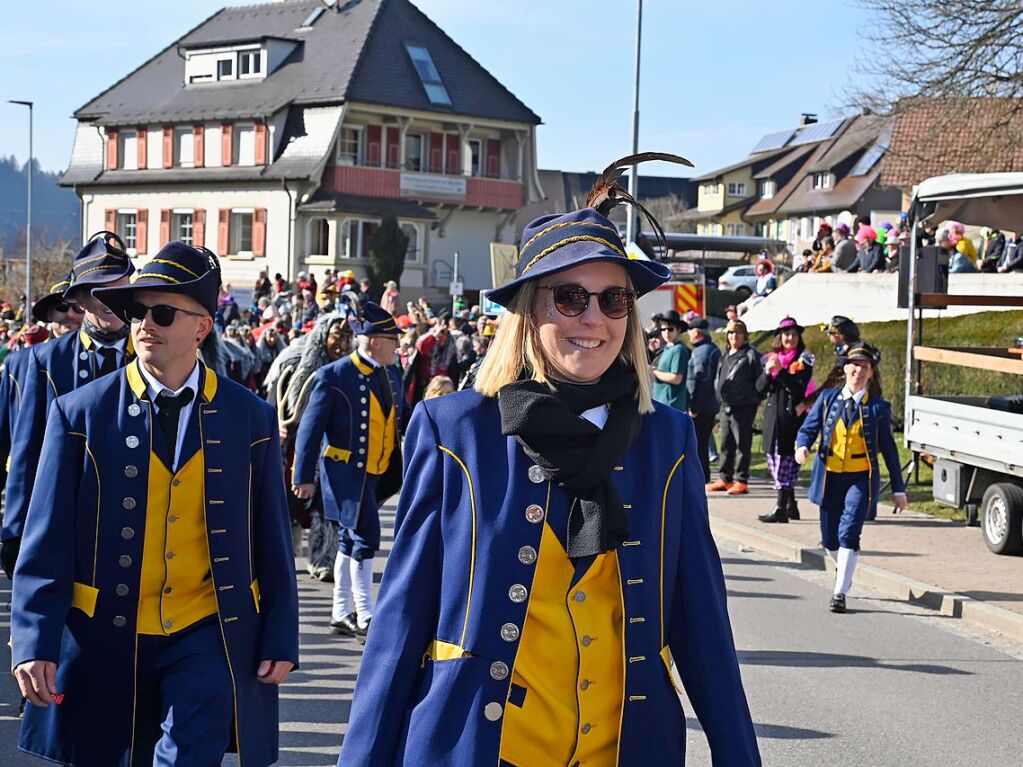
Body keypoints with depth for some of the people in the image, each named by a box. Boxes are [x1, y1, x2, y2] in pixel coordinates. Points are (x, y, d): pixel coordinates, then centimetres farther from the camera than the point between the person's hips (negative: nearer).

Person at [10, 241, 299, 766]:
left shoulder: (250, 419, 2)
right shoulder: (82, 413, -2)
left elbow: (272, 541, 6)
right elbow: (46, 542, -3)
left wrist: (281, 641, 5)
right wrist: (35, 643, -10)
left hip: (207, 641, 0)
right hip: (105, 642, 1)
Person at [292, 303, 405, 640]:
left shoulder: (390, 374, 8)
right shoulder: (334, 377, -12)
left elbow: (399, 420, 18)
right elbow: (310, 428, -10)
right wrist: (304, 476, -11)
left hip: (379, 473, 7)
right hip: (346, 473, -7)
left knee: (351, 541, 14)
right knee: (365, 538, -11)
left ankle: (342, 614, 22)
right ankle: (365, 616, -5)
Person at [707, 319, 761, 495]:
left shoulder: (750, 355, -4)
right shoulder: (725, 356, 18)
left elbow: (759, 380, -7)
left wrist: (755, 398, -11)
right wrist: (720, 399, 16)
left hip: (743, 407, -8)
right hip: (726, 406, 8)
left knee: (742, 444, -3)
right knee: (726, 444, 12)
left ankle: (741, 481, 0)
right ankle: (725, 479, 19)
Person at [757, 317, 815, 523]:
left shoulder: (803, 360, -1)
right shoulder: (771, 358, 14)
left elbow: (799, 389, -13)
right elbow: (760, 388, 9)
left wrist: (781, 371, -20)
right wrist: (768, 372, -9)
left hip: (792, 416, -6)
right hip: (773, 416, 6)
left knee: (785, 461, -9)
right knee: (774, 460, 8)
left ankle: (781, 508, -9)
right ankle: (791, 505, 19)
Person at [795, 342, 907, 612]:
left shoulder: (878, 407, -1)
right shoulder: (828, 398, 4)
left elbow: (888, 448, 4)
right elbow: (808, 428, 4)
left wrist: (899, 489, 5)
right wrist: (802, 446, -20)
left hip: (861, 479, -2)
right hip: (830, 477, 2)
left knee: (849, 533, -18)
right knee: (830, 539, 10)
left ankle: (840, 592, -11)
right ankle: (844, 570, 42)